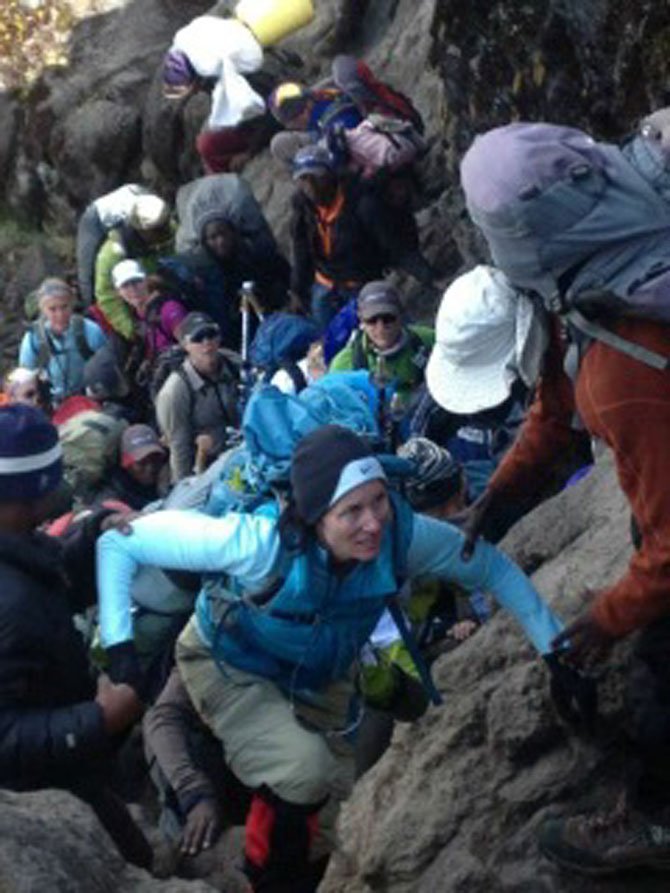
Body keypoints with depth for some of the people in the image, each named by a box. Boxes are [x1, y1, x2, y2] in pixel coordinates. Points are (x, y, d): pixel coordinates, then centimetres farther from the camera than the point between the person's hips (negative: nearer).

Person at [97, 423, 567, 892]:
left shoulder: (401, 534, -31)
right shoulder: (260, 541, -40)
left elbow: (493, 567, -13)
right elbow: (121, 541, -32)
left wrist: (555, 647, -15)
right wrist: (119, 643, -36)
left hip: (320, 678, 4)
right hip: (230, 667, -4)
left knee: (319, 840, 11)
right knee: (303, 769, -31)